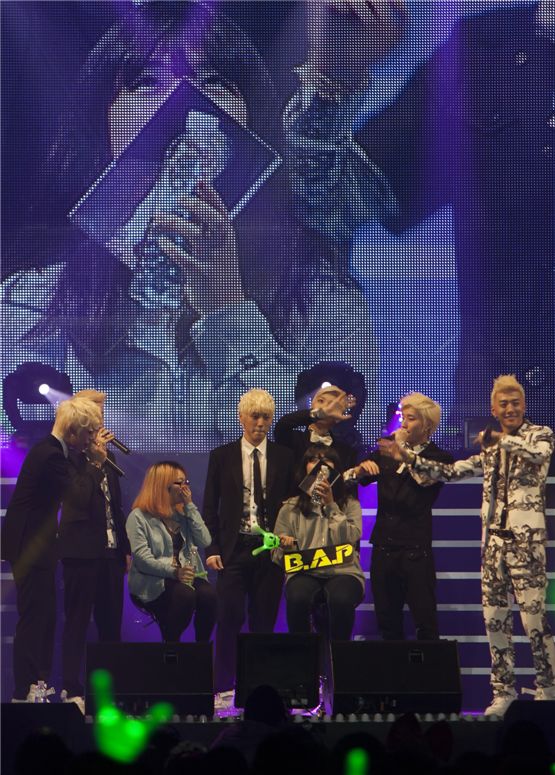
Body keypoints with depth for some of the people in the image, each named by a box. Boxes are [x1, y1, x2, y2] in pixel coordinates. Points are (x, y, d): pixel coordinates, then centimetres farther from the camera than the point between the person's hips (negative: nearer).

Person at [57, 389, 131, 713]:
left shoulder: (105, 456, 15)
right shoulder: (70, 455, -10)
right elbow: (80, 497, -21)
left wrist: (126, 548, 17)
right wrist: (96, 460, -19)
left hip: (110, 550, 8)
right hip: (82, 550, -8)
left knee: (111, 625, 9)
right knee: (77, 622, -2)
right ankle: (72, 690, 1)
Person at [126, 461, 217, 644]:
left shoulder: (182, 514, 19)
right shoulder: (139, 517, 0)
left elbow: (205, 541, 6)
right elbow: (142, 558, -11)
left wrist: (190, 506, 4)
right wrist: (174, 571, -25)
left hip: (187, 575, 5)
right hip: (153, 582, -5)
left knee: (208, 594, -28)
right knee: (185, 594, -35)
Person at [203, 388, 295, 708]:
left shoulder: (285, 457, 7)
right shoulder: (222, 456, 6)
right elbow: (210, 507, 7)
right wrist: (212, 548, -2)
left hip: (271, 548, 1)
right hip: (234, 548, -1)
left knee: (264, 620, 3)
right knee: (230, 618, -8)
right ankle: (224, 687, -2)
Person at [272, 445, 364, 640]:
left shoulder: (350, 505, 14)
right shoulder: (290, 508, 16)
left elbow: (349, 539, -5)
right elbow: (277, 555, 13)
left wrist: (330, 506, -9)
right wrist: (284, 546, -11)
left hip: (342, 571, -1)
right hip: (303, 572, 1)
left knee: (341, 600, -37)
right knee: (298, 598, -36)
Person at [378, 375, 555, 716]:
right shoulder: (490, 449, 16)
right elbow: (450, 471, 16)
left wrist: (502, 439, -39)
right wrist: (409, 458, 7)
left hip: (527, 539, -6)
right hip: (493, 539, 6)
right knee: (494, 617, 4)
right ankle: (504, 689, 12)